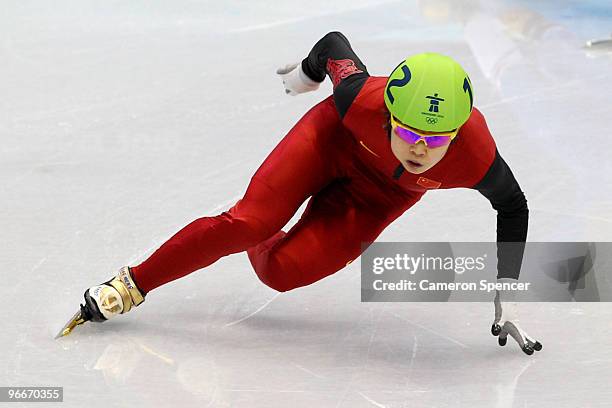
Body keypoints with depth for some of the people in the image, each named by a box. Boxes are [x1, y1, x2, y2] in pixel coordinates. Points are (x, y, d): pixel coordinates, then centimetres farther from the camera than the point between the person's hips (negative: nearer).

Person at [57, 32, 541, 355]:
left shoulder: (476, 158, -39)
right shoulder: (362, 100, -41)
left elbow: (514, 207, -17)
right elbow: (335, 43, -18)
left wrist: (504, 299, -15)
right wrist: (308, 71, 6)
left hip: (382, 192, 1)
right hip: (334, 139, -1)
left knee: (281, 269, -15)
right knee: (248, 223, -19)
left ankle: (253, 241, 23)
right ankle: (132, 286, 1)